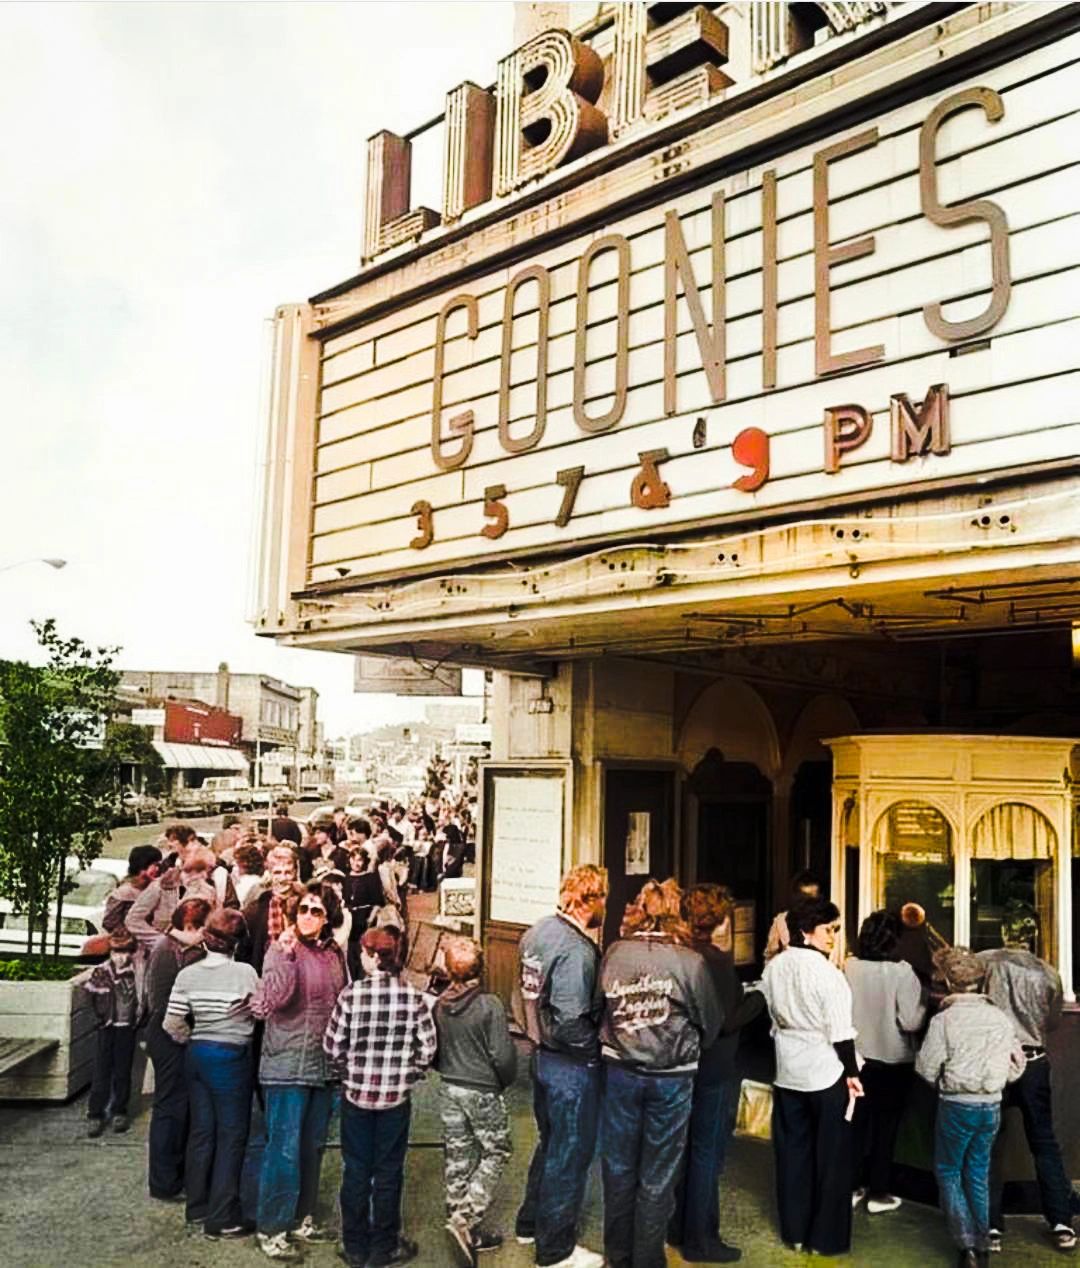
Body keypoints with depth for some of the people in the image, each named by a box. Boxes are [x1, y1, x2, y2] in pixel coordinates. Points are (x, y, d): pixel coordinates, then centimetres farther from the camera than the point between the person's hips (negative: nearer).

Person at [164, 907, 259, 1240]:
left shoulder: (187, 974, -2)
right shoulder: (245, 973, -14)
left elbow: (172, 1024, -1)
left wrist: (192, 1041, 14)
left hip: (198, 1054, 5)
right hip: (231, 1056, -5)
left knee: (201, 1131, 15)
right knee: (231, 1136, 4)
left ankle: (197, 1206, 27)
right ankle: (222, 1218, 7)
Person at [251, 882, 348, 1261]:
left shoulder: (334, 954, 4)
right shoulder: (281, 950, -11)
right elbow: (270, 1002, -25)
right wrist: (285, 956, -33)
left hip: (324, 1065, 6)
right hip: (287, 1065, -6)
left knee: (312, 1147, 16)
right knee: (284, 1150, -1)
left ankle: (301, 1218, 31)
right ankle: (271, 1229, 13)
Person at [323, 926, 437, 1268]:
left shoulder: (350, 995, -12)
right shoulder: (414, 997, -9)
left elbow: (333, 1047, -7)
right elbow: (427, 1048, -6)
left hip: (356, 1094, 0)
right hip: (396, 1097, 0)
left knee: (356, 1171, 13)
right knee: (388, 1172, 12)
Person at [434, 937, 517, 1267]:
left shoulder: (439, 1005, -4)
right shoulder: (490, 1005, -19)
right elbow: (503, 1056, -17)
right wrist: (504, 1082, 2)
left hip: (449, 1089, 5)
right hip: (483, 1091, -5)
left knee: (458, 1157, 14)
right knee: (496, 1153, 11)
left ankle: (466, 1230, 23)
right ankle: (465, 1220, -2)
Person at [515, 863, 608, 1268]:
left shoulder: (537, 932, 1)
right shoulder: (577, 951, -27)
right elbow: (571, 1024, -28)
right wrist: (598, 1044, -13)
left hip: (541, 1053, 9)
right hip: (572, 1065, -9)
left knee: (549, 1142, 25)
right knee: (570, 1155, 8)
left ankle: (530, 1223, 40)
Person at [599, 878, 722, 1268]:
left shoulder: (614, 954, -8)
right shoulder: (689, 962, -14)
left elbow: (601, 1007, 3)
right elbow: (711, 1023, -2)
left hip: (620, 1071, 2)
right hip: (671, 1077, -2)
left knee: (619, 1167, 17)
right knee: (657, 1175, 12)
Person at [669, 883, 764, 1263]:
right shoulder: (717, 960, -21)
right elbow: (727, 1021, -23)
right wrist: (759, 998, -8)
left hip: (685, 1064, 8)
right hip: (714, 1070, -8)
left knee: (686, 1148, 19)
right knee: (708, 1154, 4)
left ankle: (677, 1227, 31)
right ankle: (700, 1241, 14)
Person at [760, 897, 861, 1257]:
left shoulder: (773, 967, 2)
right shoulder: (826, 972, -19)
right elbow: (840, 1032, -17)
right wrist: (852, 1072, -8)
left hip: (788, 1071, 6)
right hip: (827, 1073, -6)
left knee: (793, 1152, 14)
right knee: (831, 1156, 7)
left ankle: (794, 1230, 24)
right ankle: (827, 1238, 15)